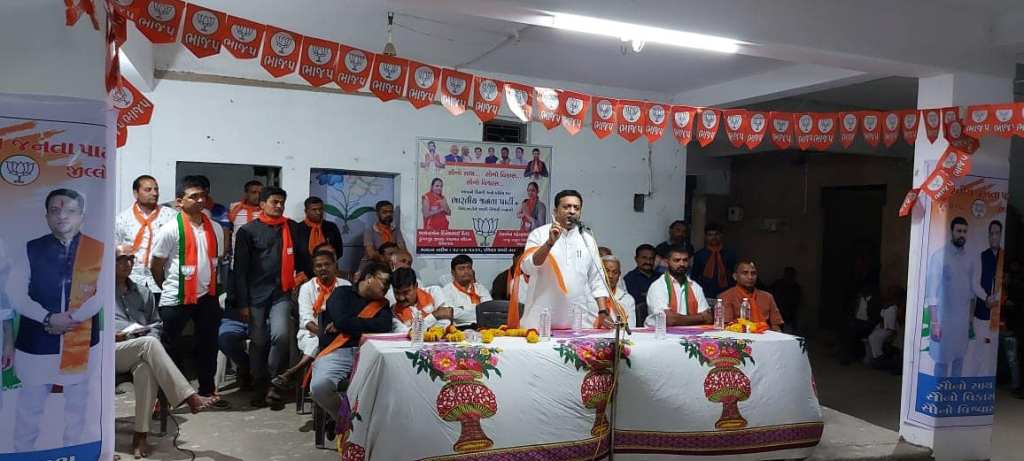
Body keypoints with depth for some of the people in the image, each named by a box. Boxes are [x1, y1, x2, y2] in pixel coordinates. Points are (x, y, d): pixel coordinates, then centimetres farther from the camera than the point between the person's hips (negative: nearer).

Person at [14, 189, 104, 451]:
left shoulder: (98, 250, -3)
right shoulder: (31, 250, -2)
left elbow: (101, 296, -7)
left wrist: (71, 318, -19)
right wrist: (49, 319, -18)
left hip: (81, 341, 0)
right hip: (37, 341, 0)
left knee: (77, 403, 16)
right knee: (30, 405, 10)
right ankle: (22, 454, 28)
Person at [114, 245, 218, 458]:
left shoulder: (142, 292, 25)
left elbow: (155, 324, 25)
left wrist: (151, 337, 2)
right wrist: (110, 336, -12)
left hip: (140, 353, 3)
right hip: (108, 352, -3)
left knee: (146, 369, -36)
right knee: (148, 343, -35)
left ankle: (140, 435, -34)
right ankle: (190, 397, -42)